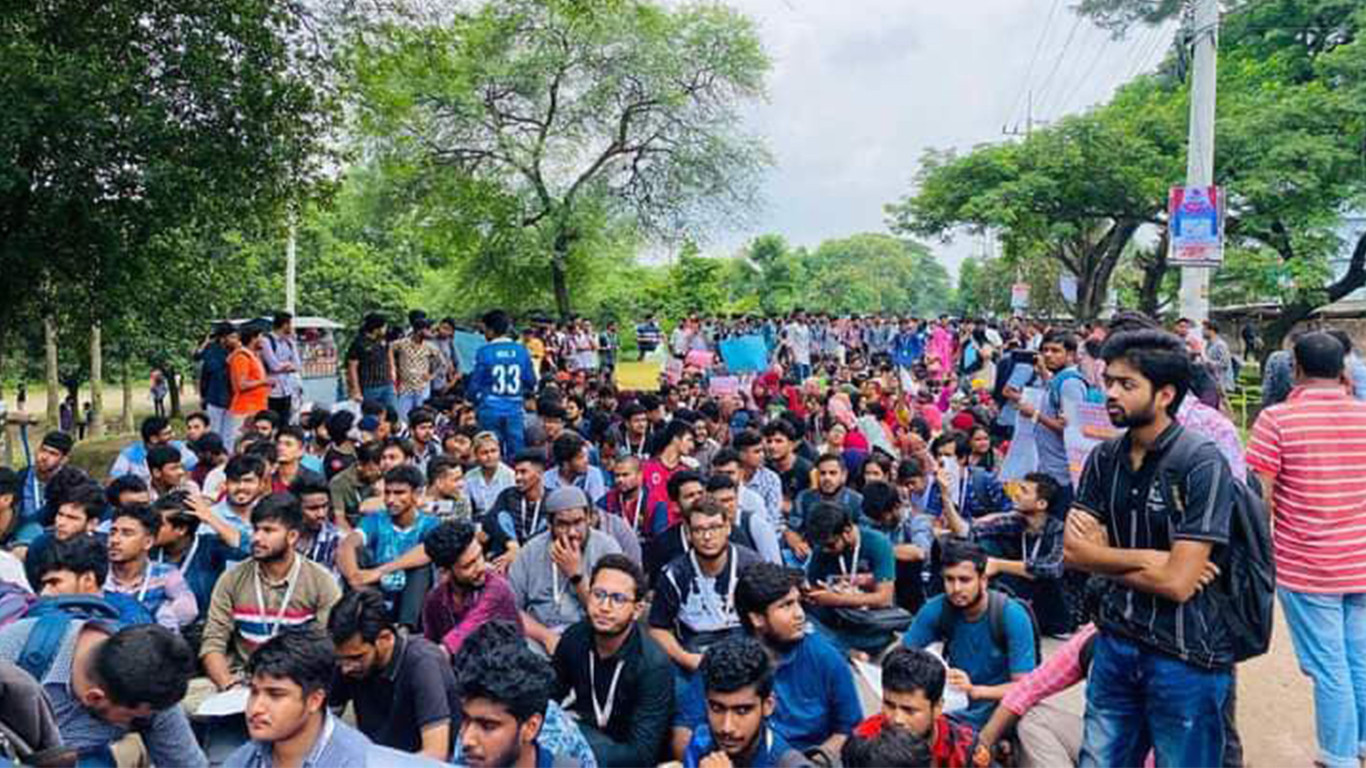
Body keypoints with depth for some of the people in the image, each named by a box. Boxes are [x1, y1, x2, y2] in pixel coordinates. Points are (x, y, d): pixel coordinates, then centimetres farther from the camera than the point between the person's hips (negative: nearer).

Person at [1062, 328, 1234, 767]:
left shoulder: (1201, 464, -17)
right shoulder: (1104, 459, 2)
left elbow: (1177, 582, -22)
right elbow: (1072, 552, -4)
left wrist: (1105, 555, -9)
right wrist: (1147, 558, -15)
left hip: (1186, 658, -5)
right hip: (1117, 643, 6)